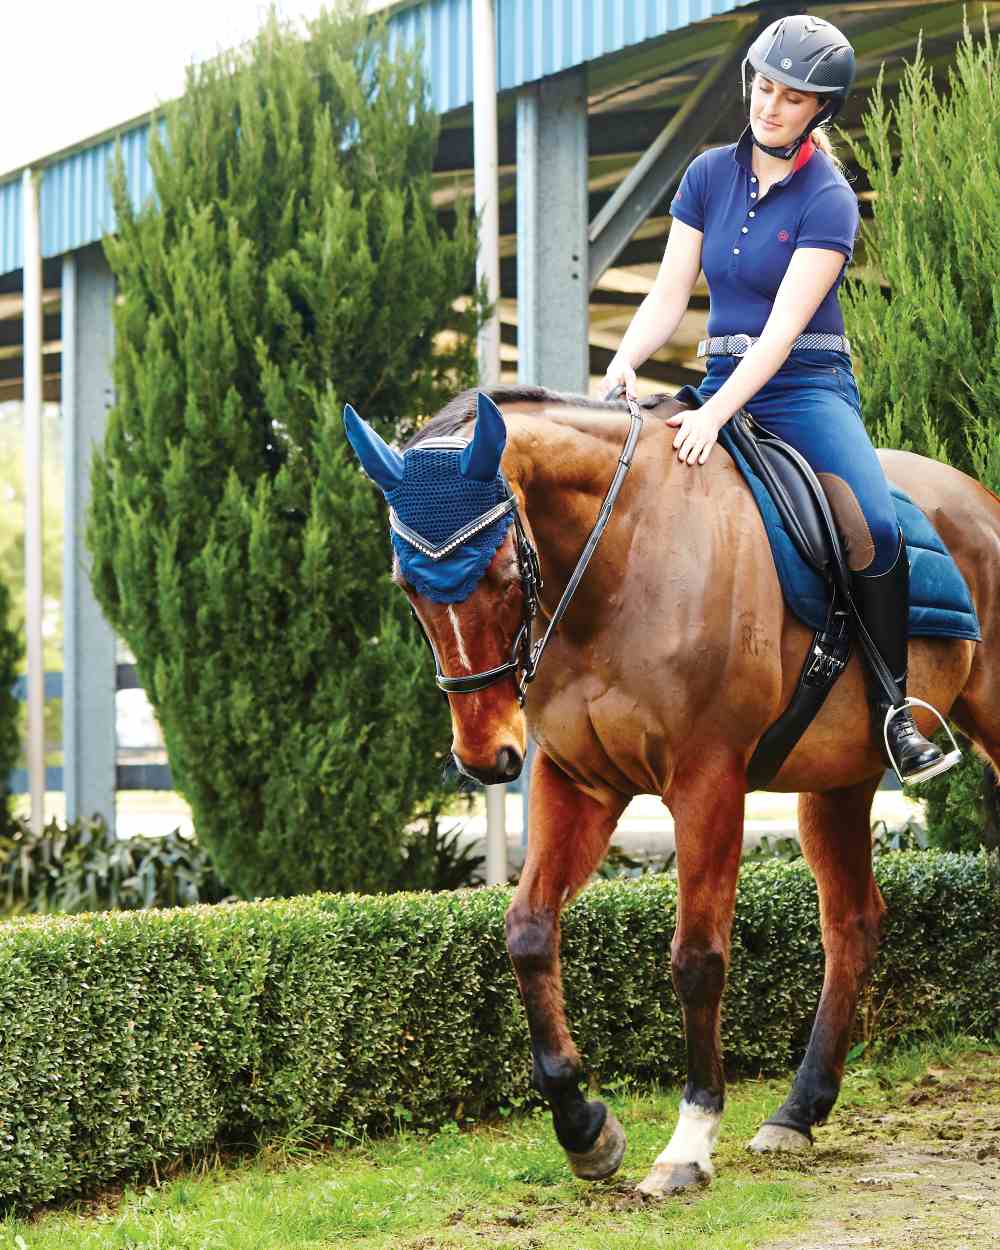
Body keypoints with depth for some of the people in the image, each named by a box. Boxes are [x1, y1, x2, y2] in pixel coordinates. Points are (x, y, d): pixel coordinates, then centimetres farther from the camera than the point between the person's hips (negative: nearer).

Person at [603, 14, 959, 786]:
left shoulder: (829, 201, -9)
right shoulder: (710, 174, 5)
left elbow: (784, 327, -19)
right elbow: (669, 298, 3)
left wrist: (716, 416, -30)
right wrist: (626, 361, -17)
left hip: (808, 388, -5)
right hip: (721, 380, 5)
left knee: (874, 529, -27)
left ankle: (892, 709, -13)